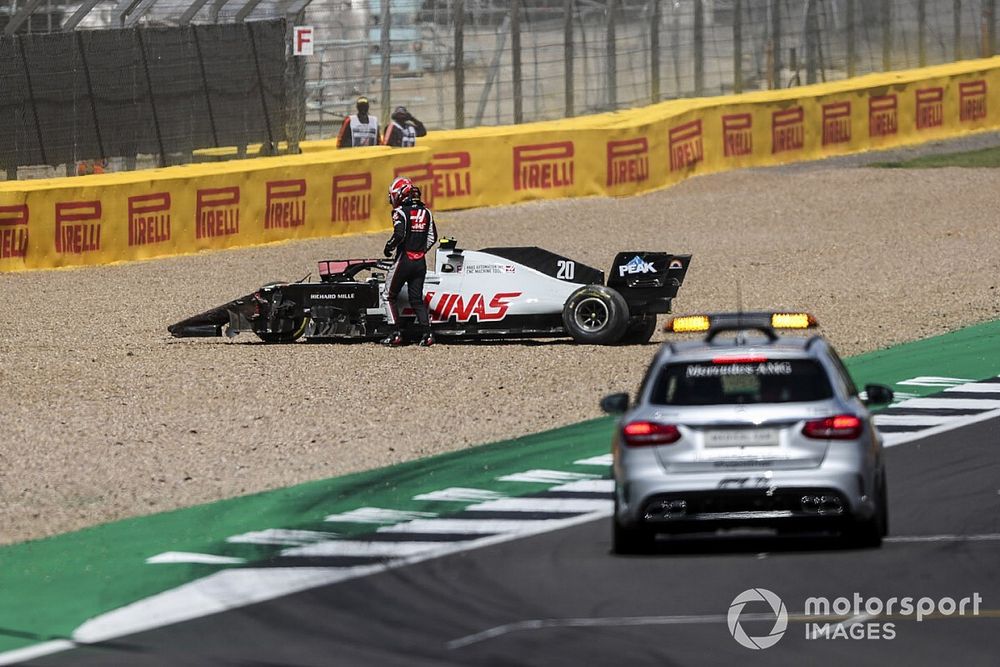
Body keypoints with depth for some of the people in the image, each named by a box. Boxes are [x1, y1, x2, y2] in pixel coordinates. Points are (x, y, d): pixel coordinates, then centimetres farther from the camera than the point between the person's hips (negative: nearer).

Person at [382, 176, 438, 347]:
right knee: (417, 299, 11)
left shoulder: (401, 212, -10)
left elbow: (399, 235, -22)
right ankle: (427, 333, -2)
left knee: (389, 296, 7)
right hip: (421, 262, 6)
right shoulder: (426, 212, 9)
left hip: (404, 260, -6)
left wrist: (389, 247, -6)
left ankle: (396, 333, -2)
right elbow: (432, 237, 11)